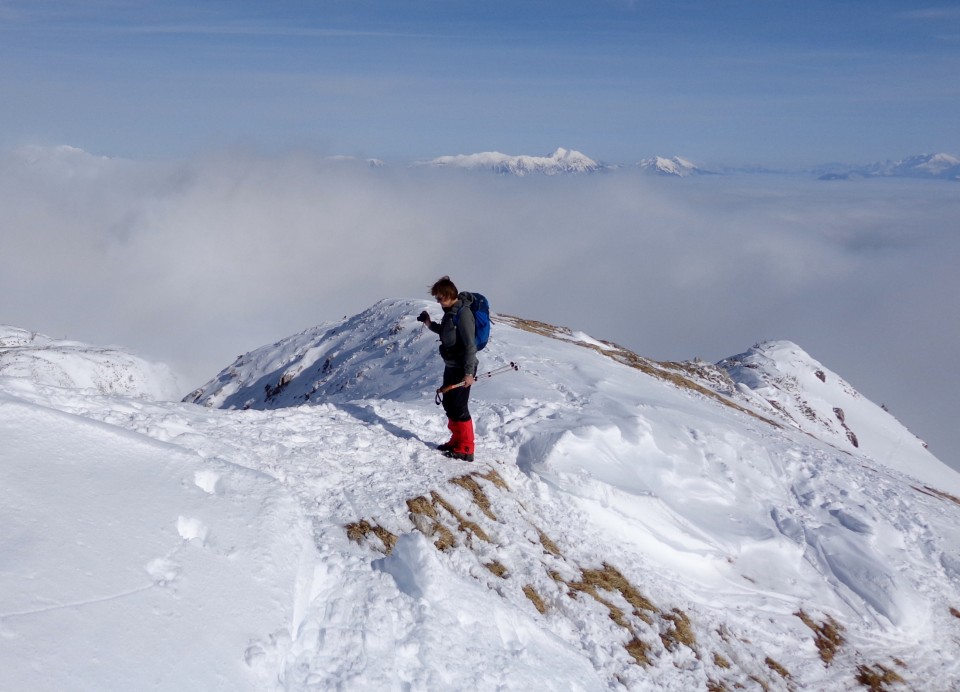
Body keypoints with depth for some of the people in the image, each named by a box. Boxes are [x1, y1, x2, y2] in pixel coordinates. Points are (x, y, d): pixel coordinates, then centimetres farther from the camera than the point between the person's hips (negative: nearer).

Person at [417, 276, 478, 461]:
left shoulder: (463, 312, -20)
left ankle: (466, 449, 3)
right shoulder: (450, 311, 8)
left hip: (462, 368, -10)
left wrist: (469, 372, -25)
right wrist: (430, 324, 8)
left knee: (459, 408, -6)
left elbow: (470, 345, -23)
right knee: (449, 405, 17)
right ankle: (457, 441, 30)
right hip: (451, 366, 10)